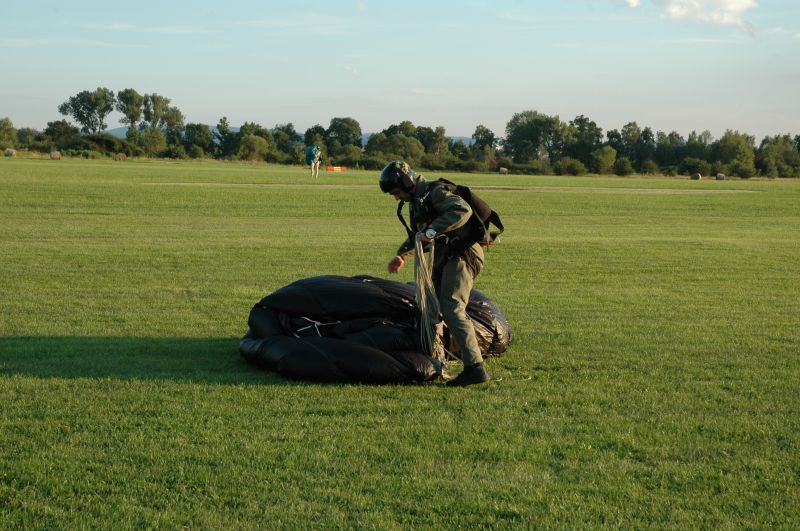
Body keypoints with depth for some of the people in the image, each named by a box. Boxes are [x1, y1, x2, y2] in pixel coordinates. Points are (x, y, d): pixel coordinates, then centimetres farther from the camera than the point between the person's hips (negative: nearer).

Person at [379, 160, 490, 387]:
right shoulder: (416, 200, 18)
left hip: (461, 256, -10)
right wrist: (402, 255, 22)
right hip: (445, 259, 10)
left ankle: (475, 367, -24)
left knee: (452, 310, -19)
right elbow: (417, 234, 34)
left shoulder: (434, 192, -13)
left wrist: (433, 231, -34)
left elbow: (462, 210, -31)